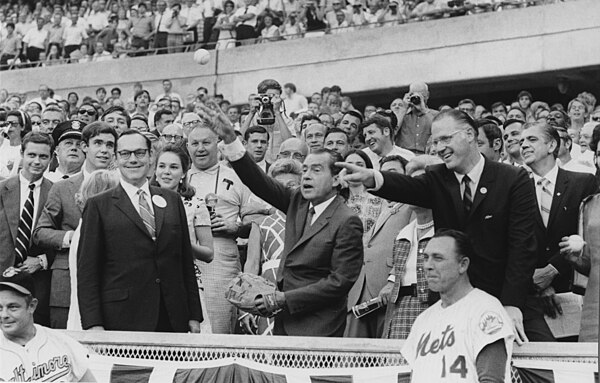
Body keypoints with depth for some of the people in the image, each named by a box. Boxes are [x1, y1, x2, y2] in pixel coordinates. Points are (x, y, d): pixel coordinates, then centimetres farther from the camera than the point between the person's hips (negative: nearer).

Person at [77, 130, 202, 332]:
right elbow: (87, 269, -2)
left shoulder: (172, 200, 14)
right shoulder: (99, 206, 2)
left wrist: (194, 315, 9)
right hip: (121, 321, -3)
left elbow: (186, 260, 14)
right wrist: (92, 323, -10)